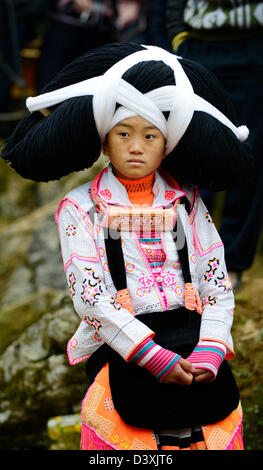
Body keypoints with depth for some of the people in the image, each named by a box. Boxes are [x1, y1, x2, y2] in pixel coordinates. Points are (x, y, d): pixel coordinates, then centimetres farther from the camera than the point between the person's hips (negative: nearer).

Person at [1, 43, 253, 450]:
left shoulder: (187, 202, 16)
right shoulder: (81, 209, 8)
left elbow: (218, 286, 10)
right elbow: (90, 297, -3)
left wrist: (210, 351, -9)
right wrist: (154, 356, -15)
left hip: (191, 331, 3)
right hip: (118, 344, -3)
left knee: (217, 398, -22)